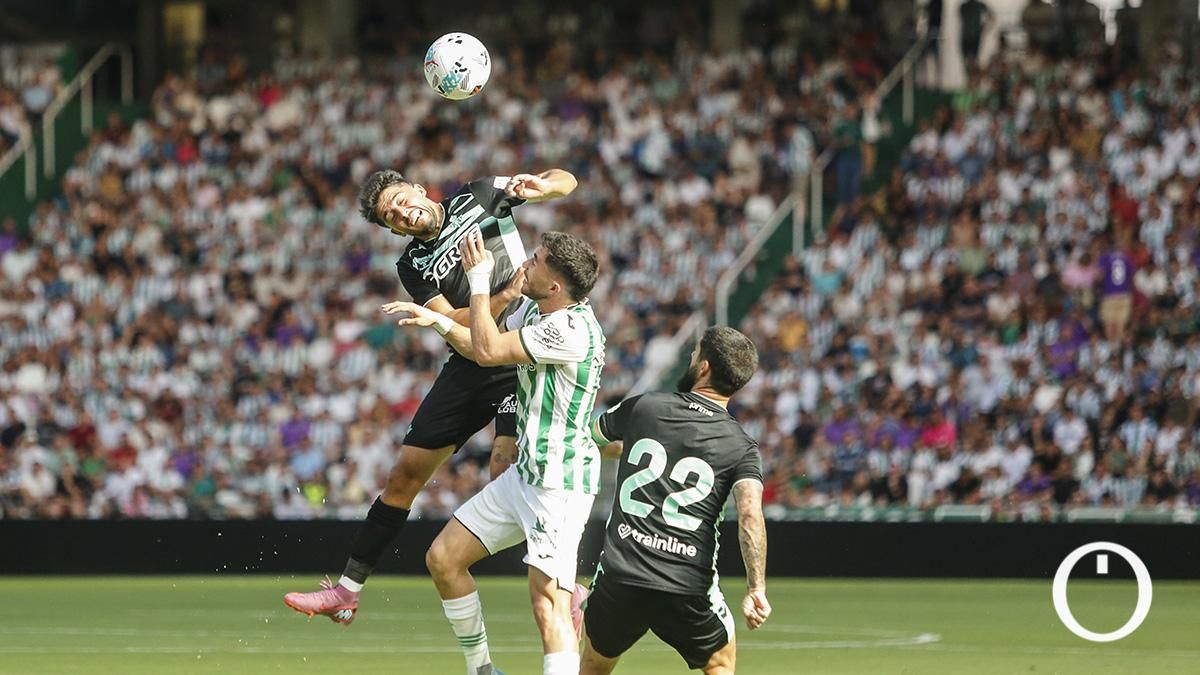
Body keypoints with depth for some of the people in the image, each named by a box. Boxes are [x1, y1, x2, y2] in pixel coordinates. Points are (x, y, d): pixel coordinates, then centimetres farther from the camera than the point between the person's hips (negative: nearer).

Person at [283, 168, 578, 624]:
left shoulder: (476, 198, 2)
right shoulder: (413, 265, 7)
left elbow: (565, 181, 5)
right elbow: (452, 323, -8)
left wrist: (541, 187, -18)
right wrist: (504, 299, -24)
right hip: (469, 367, 5)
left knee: (505, 474, -23)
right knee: (405, 475, 8)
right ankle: (346, 591, 18)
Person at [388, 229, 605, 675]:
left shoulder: (572, 329, -22)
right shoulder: (533, 311, 8)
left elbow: (487, 351, -19)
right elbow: (485, 346, 27)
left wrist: (479, 279, -11)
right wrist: (437, 320, 11)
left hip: (561, 480, -10)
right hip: (524, 472, 10)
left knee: (548, 601, -20)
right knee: (443, 559, 12)